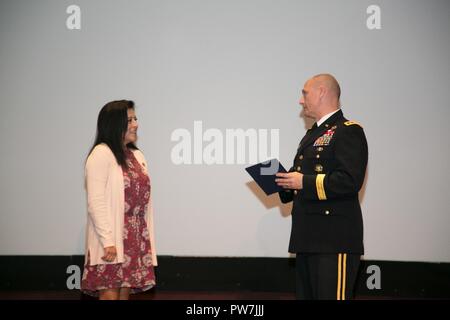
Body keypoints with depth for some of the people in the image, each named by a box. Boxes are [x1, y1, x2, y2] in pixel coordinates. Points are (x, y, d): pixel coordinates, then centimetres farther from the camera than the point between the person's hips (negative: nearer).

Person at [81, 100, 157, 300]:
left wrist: (148, 240, 11)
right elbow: (96, 202, -14)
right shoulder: (101, 153, -7)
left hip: (136, 238, 7)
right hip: (111, 239, -7)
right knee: (110, 294, -6)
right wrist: (108, 241, -19)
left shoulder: (137, 155, 16)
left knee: (126, 292, 7)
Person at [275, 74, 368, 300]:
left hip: (335, 239, -9)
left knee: (331, 294, -11)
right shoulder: (312, 134, 22)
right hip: (307, 238, 10)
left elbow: (350, 181, -21)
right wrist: (287, 182, 8)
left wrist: (304, 182, -17)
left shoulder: (348, 131, -8)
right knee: (306, 294, 13)